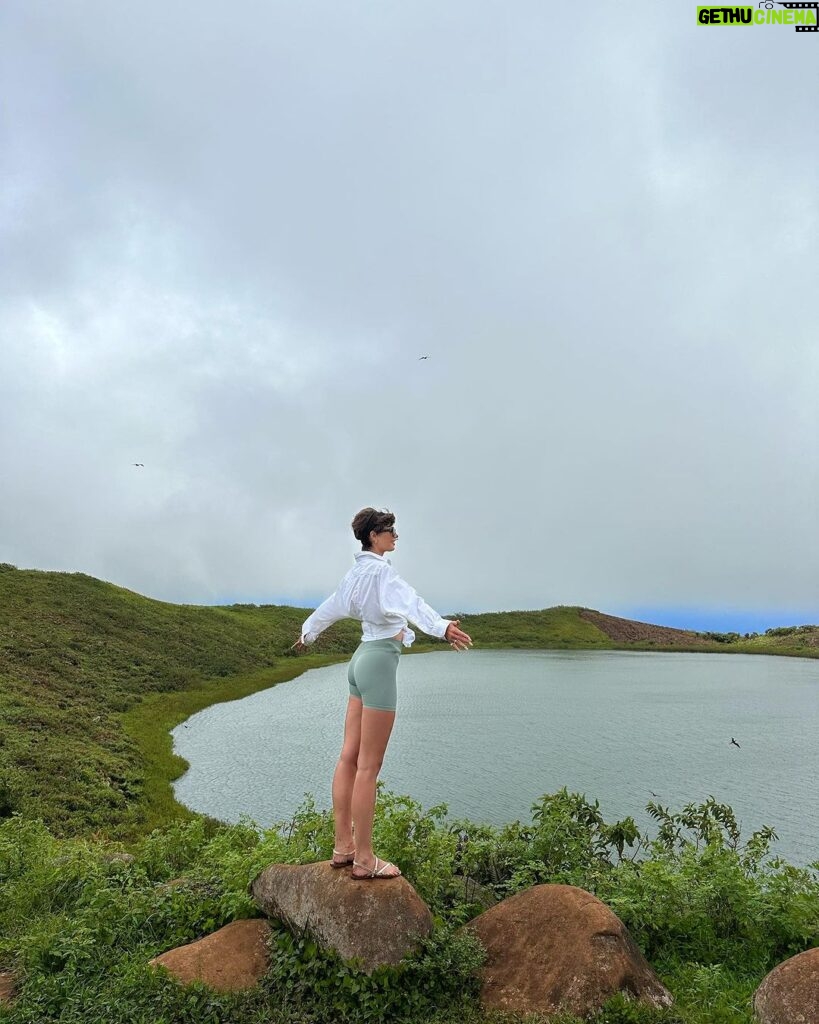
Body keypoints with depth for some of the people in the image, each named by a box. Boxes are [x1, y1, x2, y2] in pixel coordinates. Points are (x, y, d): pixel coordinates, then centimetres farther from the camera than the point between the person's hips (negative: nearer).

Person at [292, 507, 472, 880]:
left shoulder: (357, 571, 14)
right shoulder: (380, 570, -13)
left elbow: (330, 607, 29)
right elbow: (409, 600, -33)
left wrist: (308, 633, 47)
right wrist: (442, 626, -50)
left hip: (362, 658, 10)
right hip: (380, 660, -10)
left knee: (349, 757, 12)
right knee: (368, 766, -3)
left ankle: (343, 847, 21)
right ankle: (364, 859, 6)